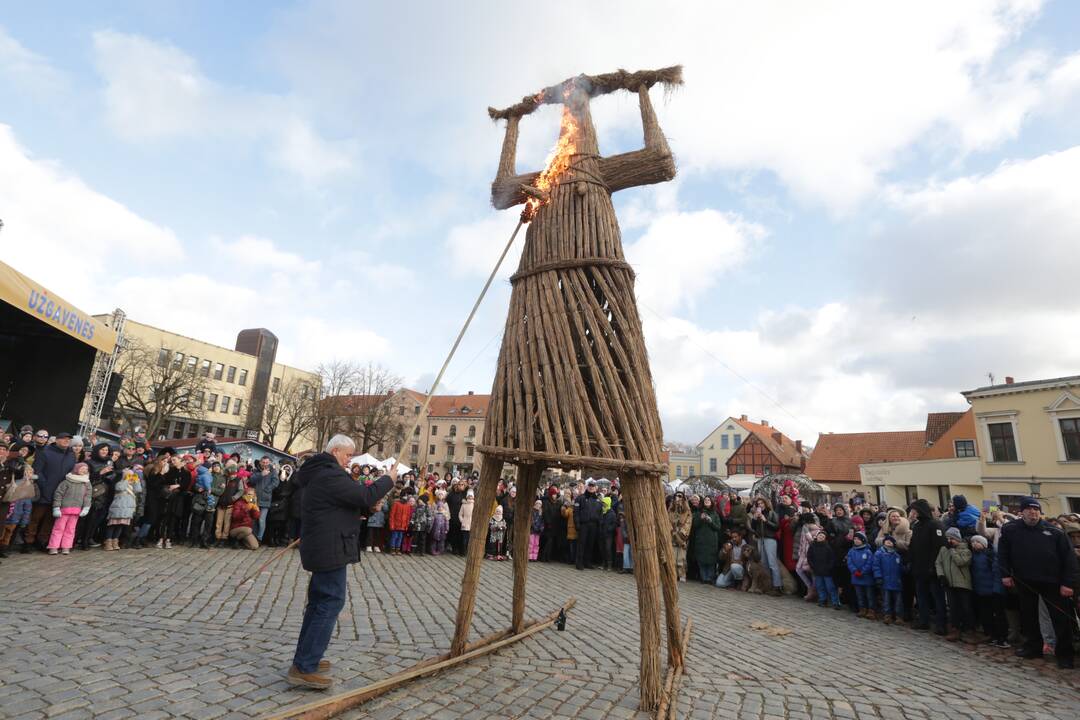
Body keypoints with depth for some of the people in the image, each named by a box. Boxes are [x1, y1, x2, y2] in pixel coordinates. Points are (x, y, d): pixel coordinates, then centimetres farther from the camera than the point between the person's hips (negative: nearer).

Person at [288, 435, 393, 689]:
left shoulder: (319, 473, 15)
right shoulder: (330, 475, -20)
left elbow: (351, 502, 18)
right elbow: (364, 496, -23)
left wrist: (369, 506, 3)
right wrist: (388, 479, -10)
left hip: (321, 548, 11)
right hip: (330, 549, -11)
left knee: (319, 602, 19)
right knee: (331, 603, -6)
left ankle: (306, 658, 28)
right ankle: (304, 668, -3)